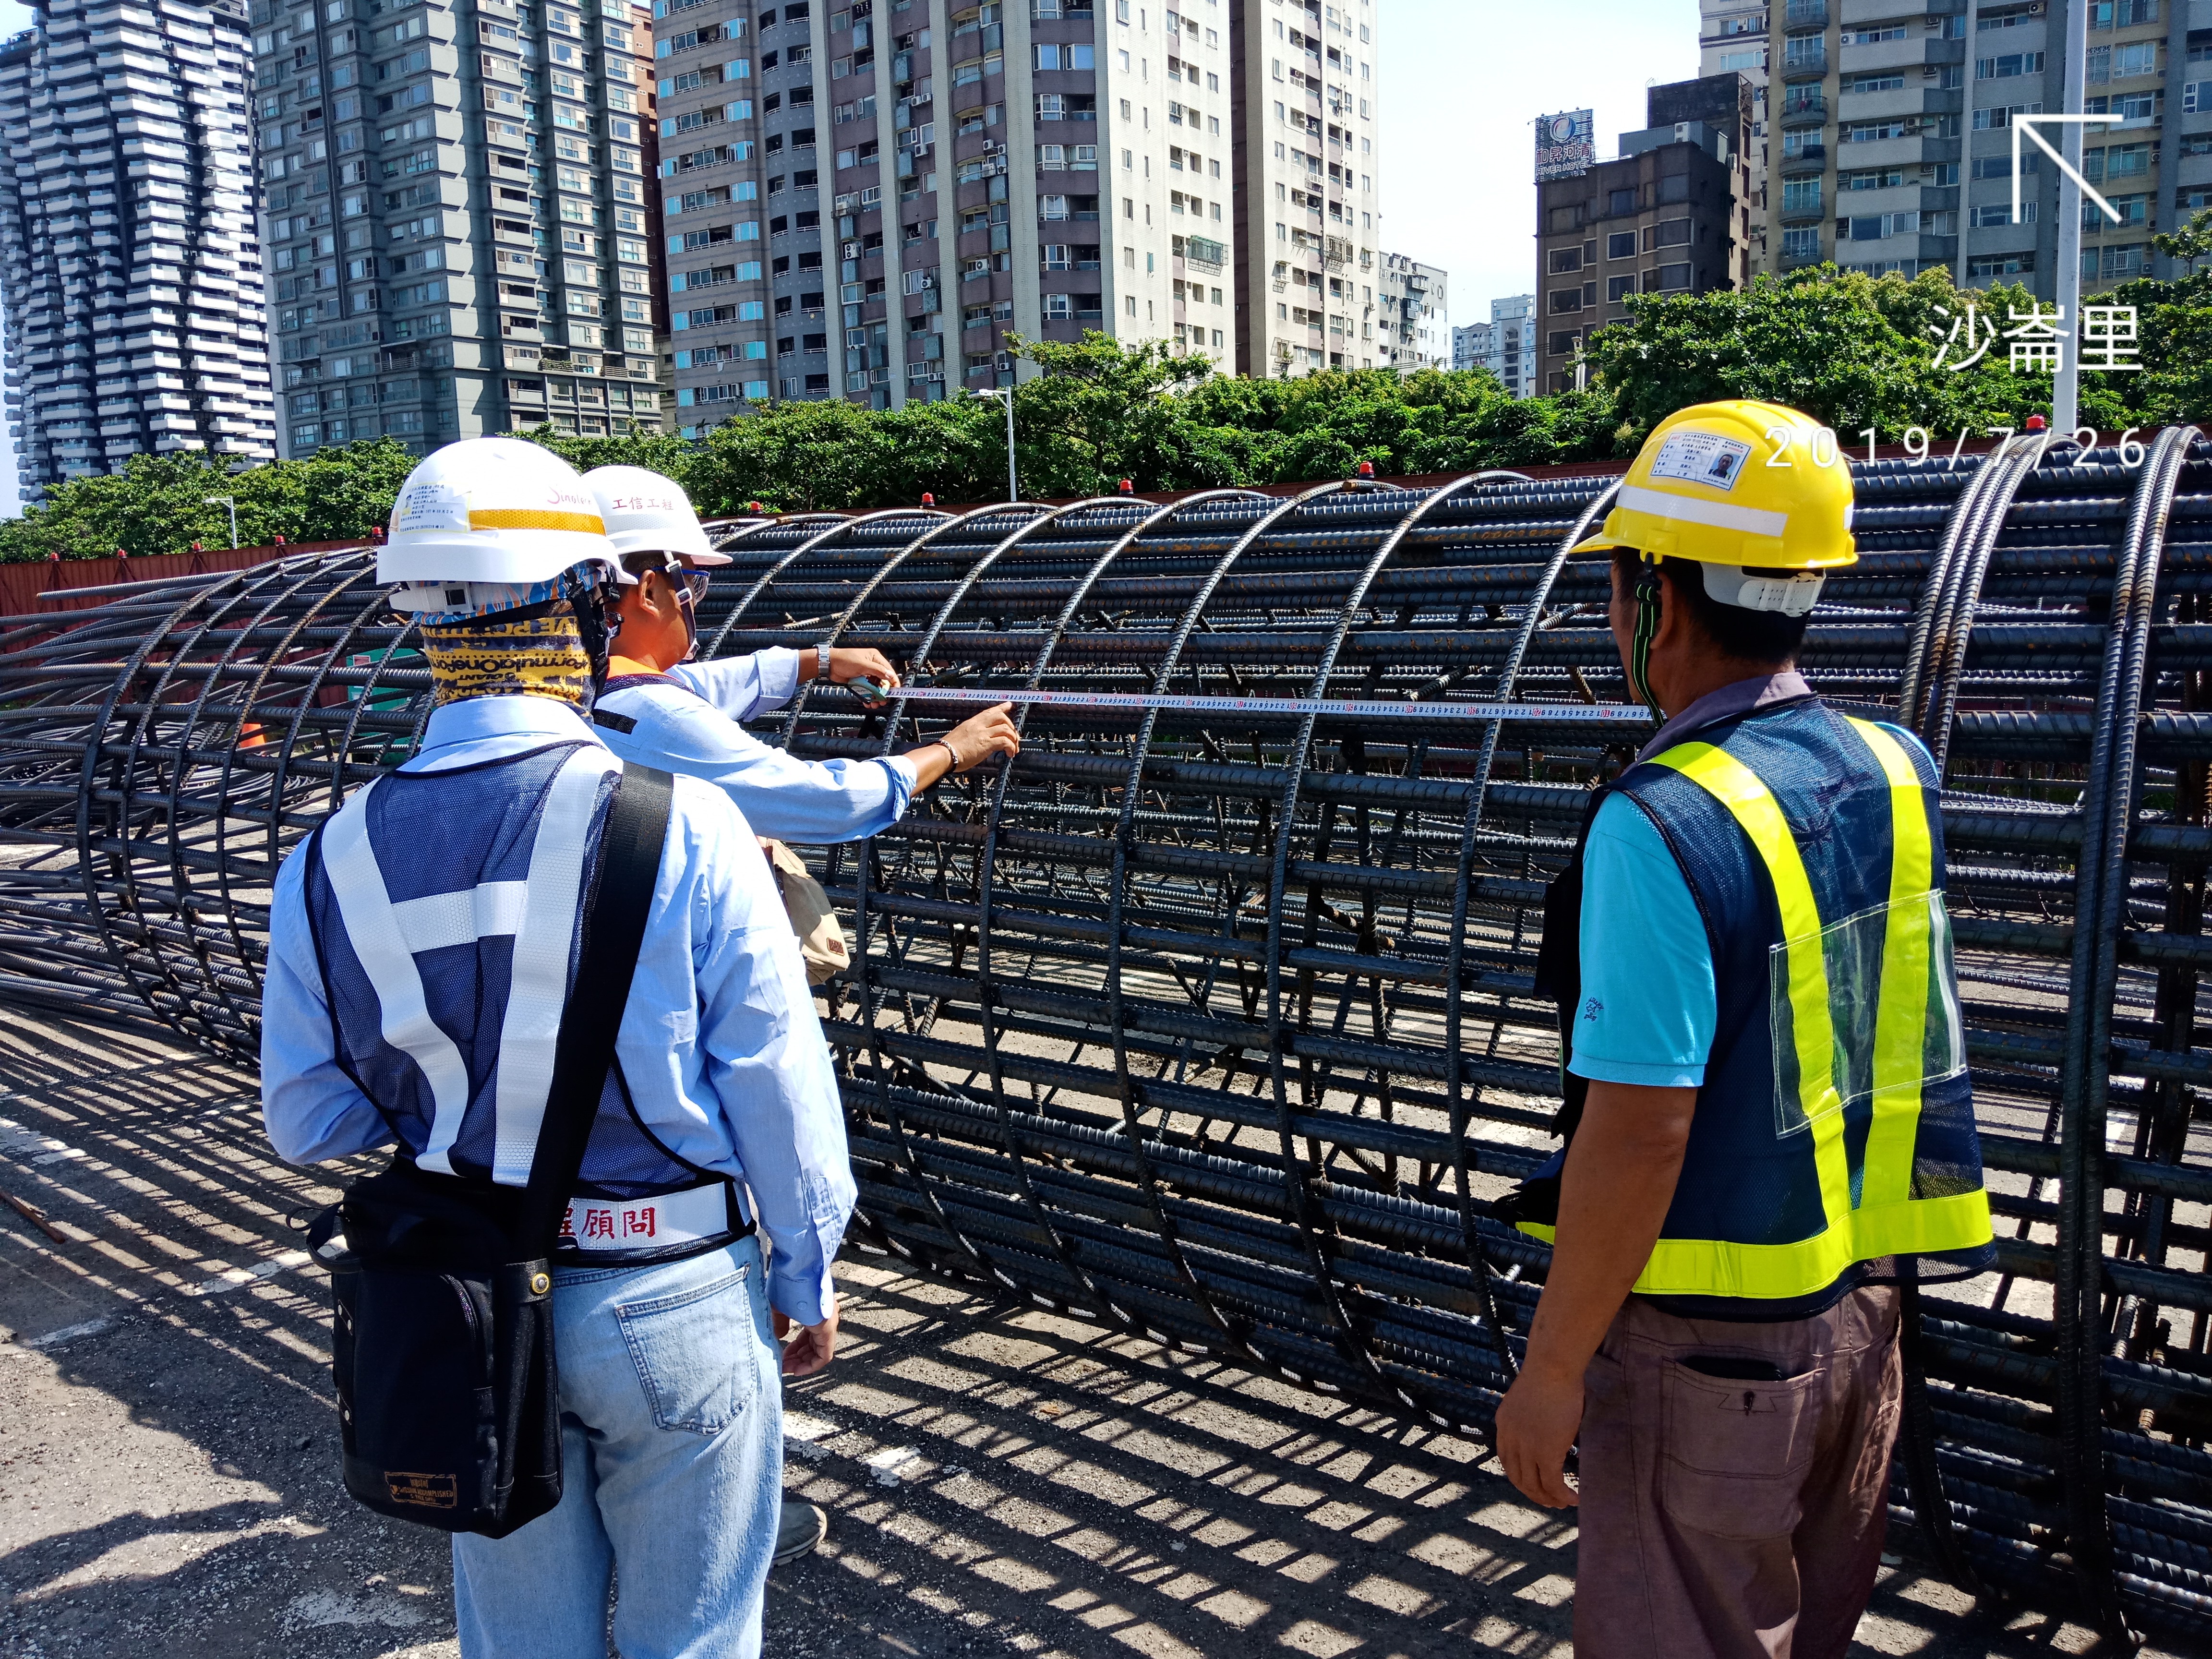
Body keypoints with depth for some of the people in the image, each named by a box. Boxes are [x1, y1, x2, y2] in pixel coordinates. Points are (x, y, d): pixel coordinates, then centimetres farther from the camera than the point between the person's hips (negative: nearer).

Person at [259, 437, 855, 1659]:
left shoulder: (332, 862, -7)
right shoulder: (681, 826, -19)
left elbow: (308, 1122, 1)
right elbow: (776, 1082, -14)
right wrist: (809, 1279, -1)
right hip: (673, 1305, -3)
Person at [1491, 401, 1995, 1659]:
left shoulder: (1662, 825, -25)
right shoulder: (1895, 772, -1)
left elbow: (1638, 1134, -25)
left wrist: (1553, 1367, -15)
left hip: (1712, 1339, -7)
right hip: (1865, 1303, 7)